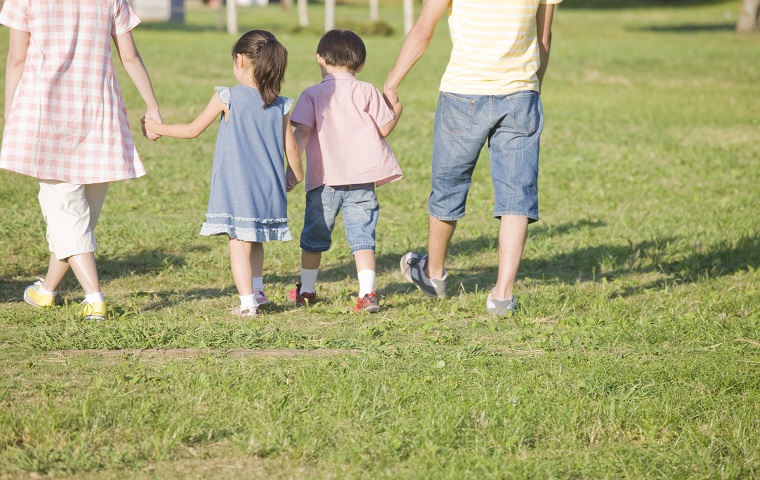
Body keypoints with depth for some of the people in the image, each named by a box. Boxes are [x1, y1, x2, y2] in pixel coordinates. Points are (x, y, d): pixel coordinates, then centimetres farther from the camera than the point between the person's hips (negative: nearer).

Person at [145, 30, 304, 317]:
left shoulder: (227, 98, -8)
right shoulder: (280, 106, 1)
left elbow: (193, 130, -1)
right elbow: (290, 148, 6)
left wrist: (158, 129, 14)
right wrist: (295, 175, 26)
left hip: (237, 188, -4)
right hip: (268, 188, 4)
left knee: (239, 243, 0)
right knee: (255, 240, 23)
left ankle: (248, 304, -3)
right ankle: (257, 291, 32)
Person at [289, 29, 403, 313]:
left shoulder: (312, 95, 3)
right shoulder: (366, 92, 4)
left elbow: (301, 131, -9)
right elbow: (384, 129, 6)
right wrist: (397, 111, 25)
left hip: (324, 179, 0)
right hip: (361, 180, 0)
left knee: (314, 236, 16)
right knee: (362, 236, -1)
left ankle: (306, 290, 27)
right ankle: (367, 293, -13)